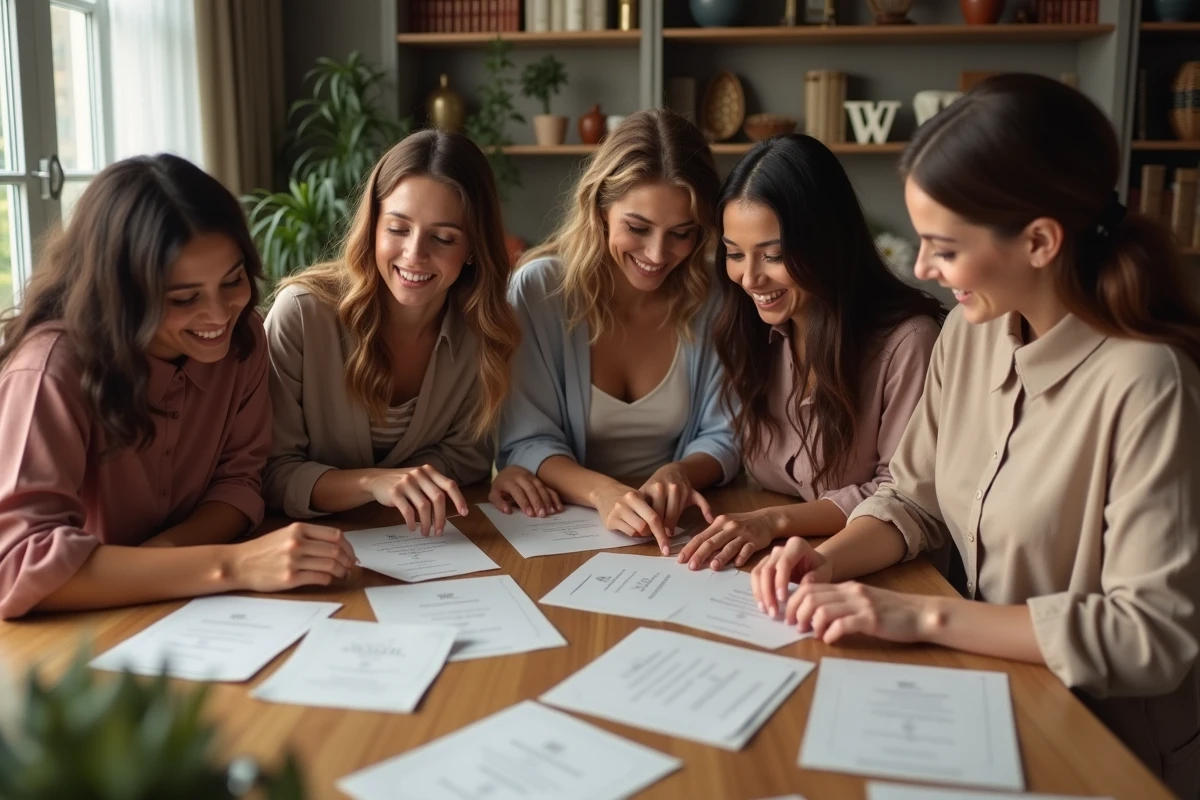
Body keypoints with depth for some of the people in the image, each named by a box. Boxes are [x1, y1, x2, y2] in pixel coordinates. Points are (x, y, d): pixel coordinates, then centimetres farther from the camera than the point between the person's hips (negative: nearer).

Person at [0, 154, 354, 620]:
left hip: (175, 616, 4)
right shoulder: (53, 369, -22)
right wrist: (234, 564, -34)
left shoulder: (241, 336, -7)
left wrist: (148, 563, -19)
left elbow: (239, 478, -2)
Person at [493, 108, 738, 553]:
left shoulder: (715, 297, -4)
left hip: (676, 531, 1)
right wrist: (601, 492, -28)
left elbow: (724, 436, 0)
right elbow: (527, 443, -10)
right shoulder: (539, 290, -10)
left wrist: (679, 475, -20)